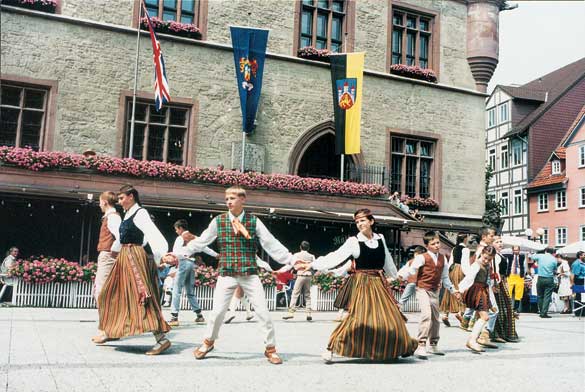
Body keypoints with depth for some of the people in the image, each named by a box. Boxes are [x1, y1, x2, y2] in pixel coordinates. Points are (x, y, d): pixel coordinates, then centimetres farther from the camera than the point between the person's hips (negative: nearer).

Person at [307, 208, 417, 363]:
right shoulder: (353, 241, -6)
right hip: (362, 283, -5)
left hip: (380, 282, 5)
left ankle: (397, 349, 28)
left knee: (390, 314, 7)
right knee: (358, 316, -16)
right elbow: (335, 256, -14)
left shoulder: (380, 239, 7)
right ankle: (331, 348, -9)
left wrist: (396, 276, 32)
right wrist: (312, 264, -23)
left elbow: (387, 260, 21)